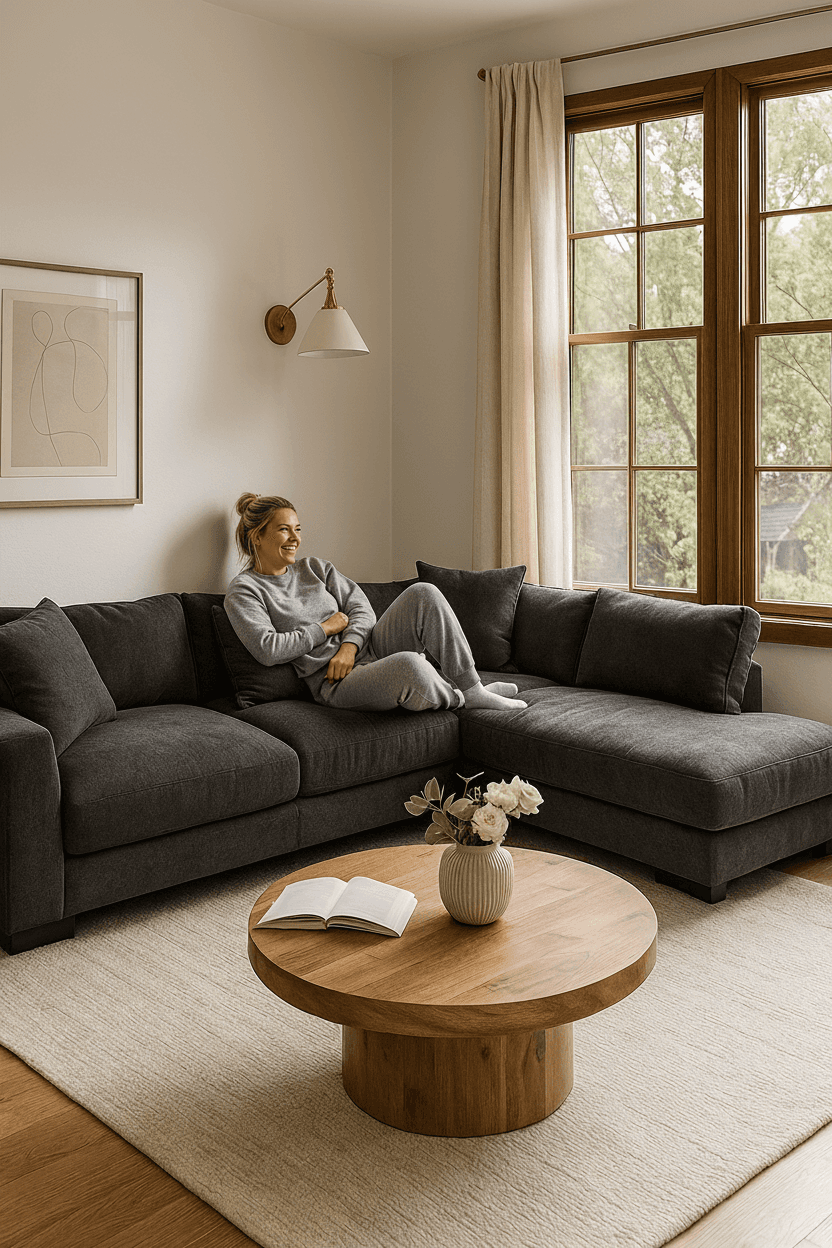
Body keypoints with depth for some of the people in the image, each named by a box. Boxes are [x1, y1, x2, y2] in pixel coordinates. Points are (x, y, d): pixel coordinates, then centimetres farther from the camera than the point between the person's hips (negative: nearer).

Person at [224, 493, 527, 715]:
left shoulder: (314, 568, 16)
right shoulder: (243, 591, -2)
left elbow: (361, 607, 9)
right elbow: (267, 650, -17)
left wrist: (349, 646, -12)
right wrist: (325, 629, -8)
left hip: (369, 648, 7)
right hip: (334, 682, -7)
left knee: (424, 594, -18)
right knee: (408, 665, -38)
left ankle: (469, 685, -13)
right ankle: (457, 698, -6)